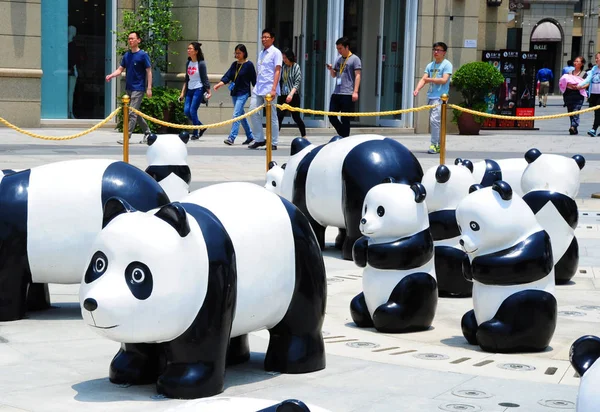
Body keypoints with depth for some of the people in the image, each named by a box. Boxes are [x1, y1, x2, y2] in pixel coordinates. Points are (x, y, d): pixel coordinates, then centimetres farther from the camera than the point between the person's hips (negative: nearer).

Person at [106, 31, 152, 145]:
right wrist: (111, 75, -11)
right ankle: (147, 132, 25)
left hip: (138, 88, -7)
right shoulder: (126, 55, 10)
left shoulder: (143, 55, -7)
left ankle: (127, 136, -11)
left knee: (132, 113, -11)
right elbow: (120, 69, 10)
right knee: (136, 113, 13)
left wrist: (149, 88, -14)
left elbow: (149, 72, -8)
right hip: (129, 88, 7)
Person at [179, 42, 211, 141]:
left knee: (193, 111, -10)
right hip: (189, 90, 7)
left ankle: (195, 134, 3)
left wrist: (209, 92, -10)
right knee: (186, 111, -1)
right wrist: (183, 92, 13)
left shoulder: (201, 64, -9)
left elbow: (205, 79, -7)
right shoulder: (188, 63, 10)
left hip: (198, 89, -7)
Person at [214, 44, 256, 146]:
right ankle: (250, 136, 24)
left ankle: (231, 137, -19)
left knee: (236, 114, -15)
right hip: (234, 92, 7)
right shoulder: (234, 64, 11)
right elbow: (228, 76, 2)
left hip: (243, 93, -7)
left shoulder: (249, 64, -6)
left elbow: (253, 80, -4)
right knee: (241, 115, 13)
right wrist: (220, 84, -15)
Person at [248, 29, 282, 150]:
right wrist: (256, 86, 14)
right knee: (254, 112, 0)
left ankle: (273, 143, 5)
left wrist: (273, 89, -18)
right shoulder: (261, 53, 17)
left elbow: (277, 71, -10)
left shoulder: (276, 52, -3)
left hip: (269, 89, -7)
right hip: (258, 89, 7)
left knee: (271, 116, -1)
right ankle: (259, 139, 10)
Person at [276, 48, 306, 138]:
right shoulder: (283, 67, 8)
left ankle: (304, 136, 19)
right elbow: (280, 81, 14)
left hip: (293, 96, -4)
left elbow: (297, 83, -12)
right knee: (279, 116, -5)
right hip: (283, 96, 4)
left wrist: (291, 94, -23)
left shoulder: (296, 67, -6)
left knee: (296, 117, 4)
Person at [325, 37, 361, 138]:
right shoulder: (339, 59, 16)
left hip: (348, 94, -7)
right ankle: (344, 135, 20)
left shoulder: (354, 59, -4)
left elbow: (357, 76, -9)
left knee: (345, 119, -3)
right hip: (336, 93, 7)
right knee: (332, 116, 5)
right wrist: (331, 69, 0)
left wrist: (355, 92, -17)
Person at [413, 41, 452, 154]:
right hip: (430, 97, 7)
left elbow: (444, 80, -15)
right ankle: (440, 144, 18)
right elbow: (423, 79, 7)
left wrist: (429, 79, -7)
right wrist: (417, 89, -10)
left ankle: (434, 145, -15)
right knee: (434, 121, 10)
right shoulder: (430, 65, 16)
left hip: (440, 97, -7)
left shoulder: (447, 64, -3)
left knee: (435, 120, -16)